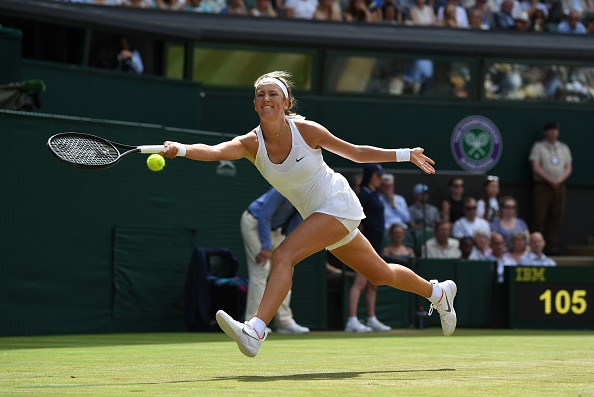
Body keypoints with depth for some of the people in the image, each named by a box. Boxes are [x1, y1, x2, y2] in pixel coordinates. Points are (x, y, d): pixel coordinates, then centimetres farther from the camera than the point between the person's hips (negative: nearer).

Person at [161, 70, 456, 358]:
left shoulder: (305, 130, -18)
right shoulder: (251, 143, -10)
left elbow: (357, 153, -3)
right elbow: (214, 152, -31)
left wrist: (406, 154, -2)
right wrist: (180, 149, -50)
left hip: (339, 204, -6)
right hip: (316, 214, 6)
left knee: (283, 255, -26)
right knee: (381, 275, 21)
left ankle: (255, 331, -37)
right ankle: (437, 291, 46)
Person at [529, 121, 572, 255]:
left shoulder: (564, 148, 16)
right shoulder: (538, 147, 4)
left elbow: (568, 168, 11)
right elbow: (536, 167, -5)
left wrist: (559, 180, -8)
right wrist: (550, 180, -14)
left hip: (559, 186, 4)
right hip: (542, 185, -4)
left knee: (556, 218, 0)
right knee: (540, 217, -8)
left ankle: (553, 247, 2)